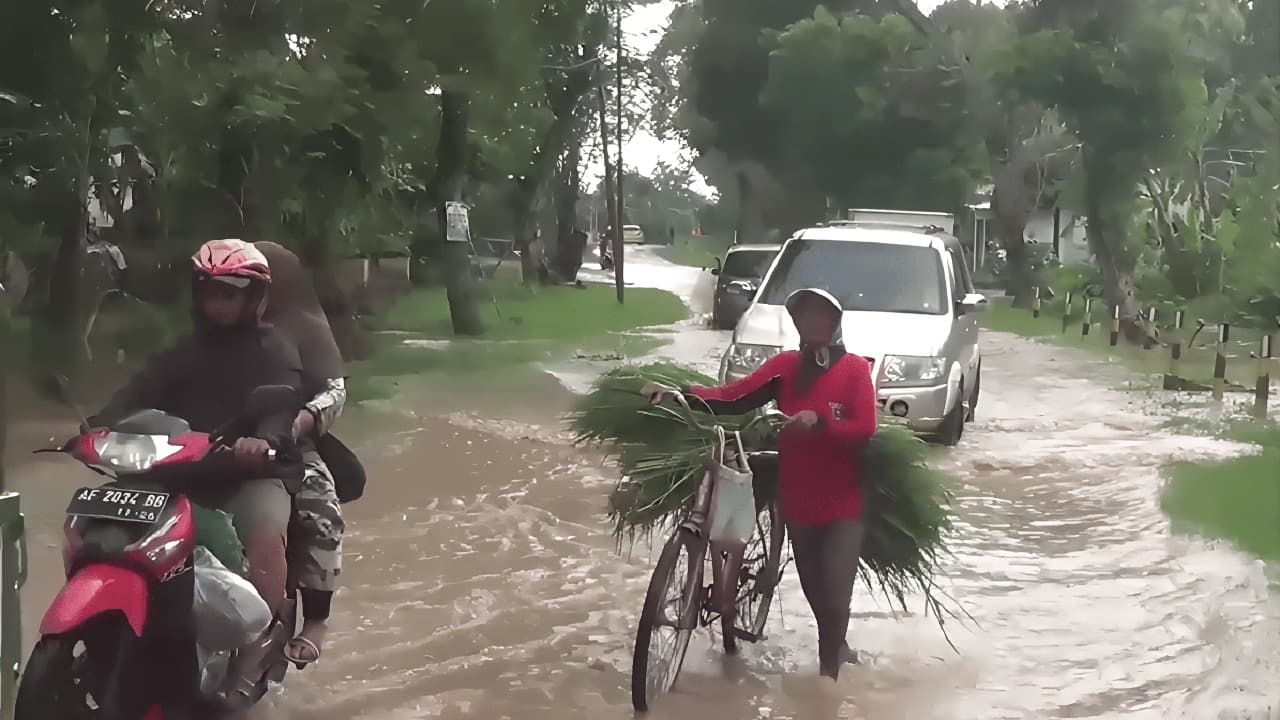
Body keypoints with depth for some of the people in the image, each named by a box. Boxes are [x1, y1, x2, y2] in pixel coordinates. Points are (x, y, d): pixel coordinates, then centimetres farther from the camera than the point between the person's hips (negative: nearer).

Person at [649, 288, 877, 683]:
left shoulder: (856, 369, -7)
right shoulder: (786, 366, 1)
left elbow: (865, 429, -16)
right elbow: (733, 397, -9)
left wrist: (819, 422, -31)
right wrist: (681, 394, -22)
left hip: (843, 502, -4)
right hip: (798, 500, 4)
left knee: (835, 591, -8)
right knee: (813, 586, 18)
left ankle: (828, 671, 9)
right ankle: (835, 645, 44)